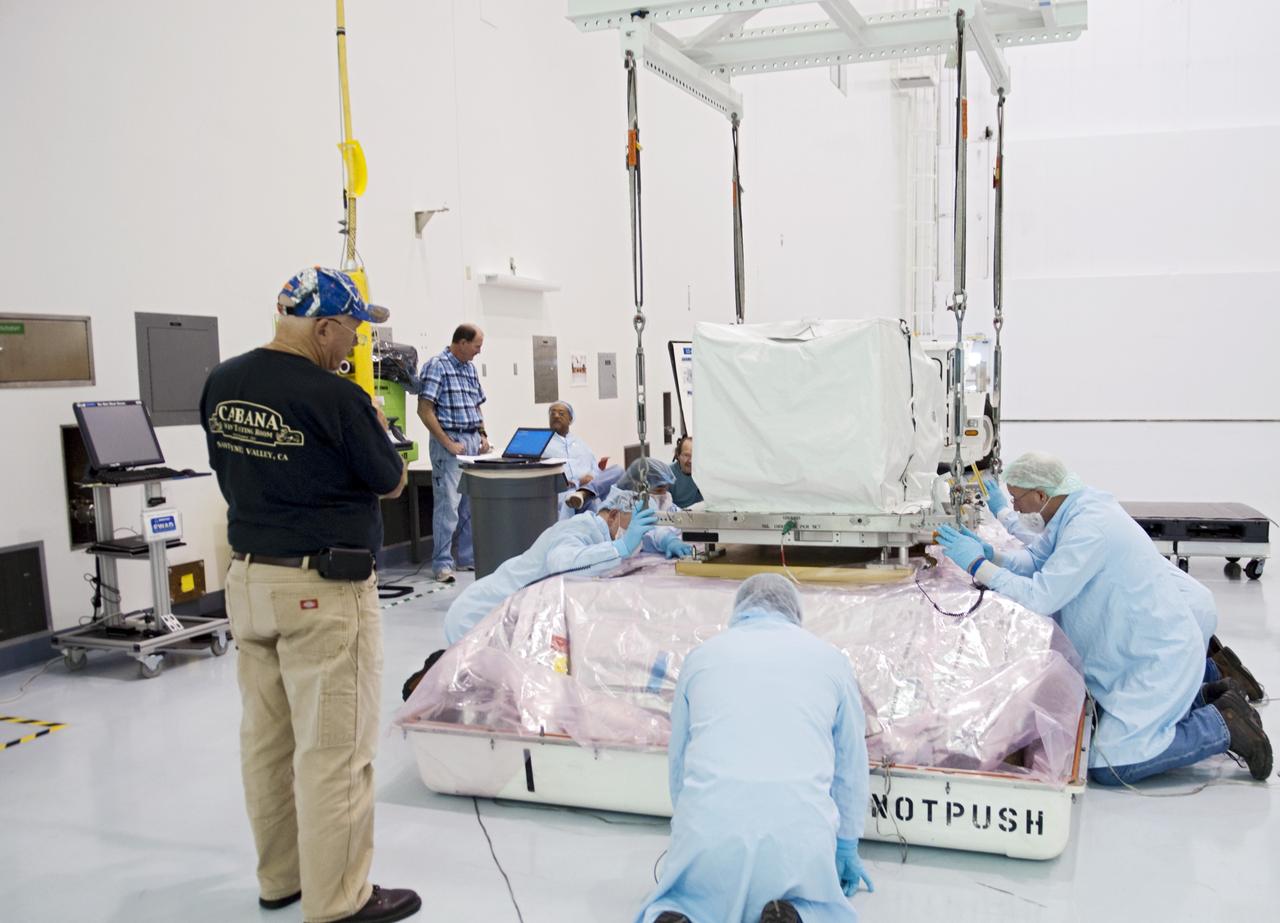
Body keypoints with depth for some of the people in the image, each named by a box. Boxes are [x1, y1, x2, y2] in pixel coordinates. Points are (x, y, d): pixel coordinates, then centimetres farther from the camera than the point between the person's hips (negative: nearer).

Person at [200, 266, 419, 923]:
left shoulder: (220, 385, 4)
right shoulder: (335, 399, -18)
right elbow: (391, 483, -6)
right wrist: (375, 428, 11)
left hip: (246, 576, 8)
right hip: (324, 590, -8)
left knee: (266, 739, 17)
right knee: (332, 748, 2)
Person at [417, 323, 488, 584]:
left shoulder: (470, 368, 15)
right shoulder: (436, 365, -9)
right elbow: (425, 410, -14)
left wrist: (483, 435, 8)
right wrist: (449, 444, -15)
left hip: (473, 442, 8)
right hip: (449, 441, -7)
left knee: (472, 503, 10)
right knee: (448, 504, -7)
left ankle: (469, 557, 18)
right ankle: (442, 563, -1)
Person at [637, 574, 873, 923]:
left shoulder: (701, 655, 17)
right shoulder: (830, 659, 15)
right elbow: (850, 766, 22)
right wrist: (847, 846, 37)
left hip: (707, 825, 1)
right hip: (797, 831, 0)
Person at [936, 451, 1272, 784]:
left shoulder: (1090, 527, -28)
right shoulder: (1075, 511, 2)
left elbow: (1039, 598, -29)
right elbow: (1034, 559, 12)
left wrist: (978, 565, -22)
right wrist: (990, 555, -5)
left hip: (1159, 657, -10)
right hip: (1145, 652, 10)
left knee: (1106, 767, -12)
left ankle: (1223, 725, 1)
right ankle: (1200, 698, 24)